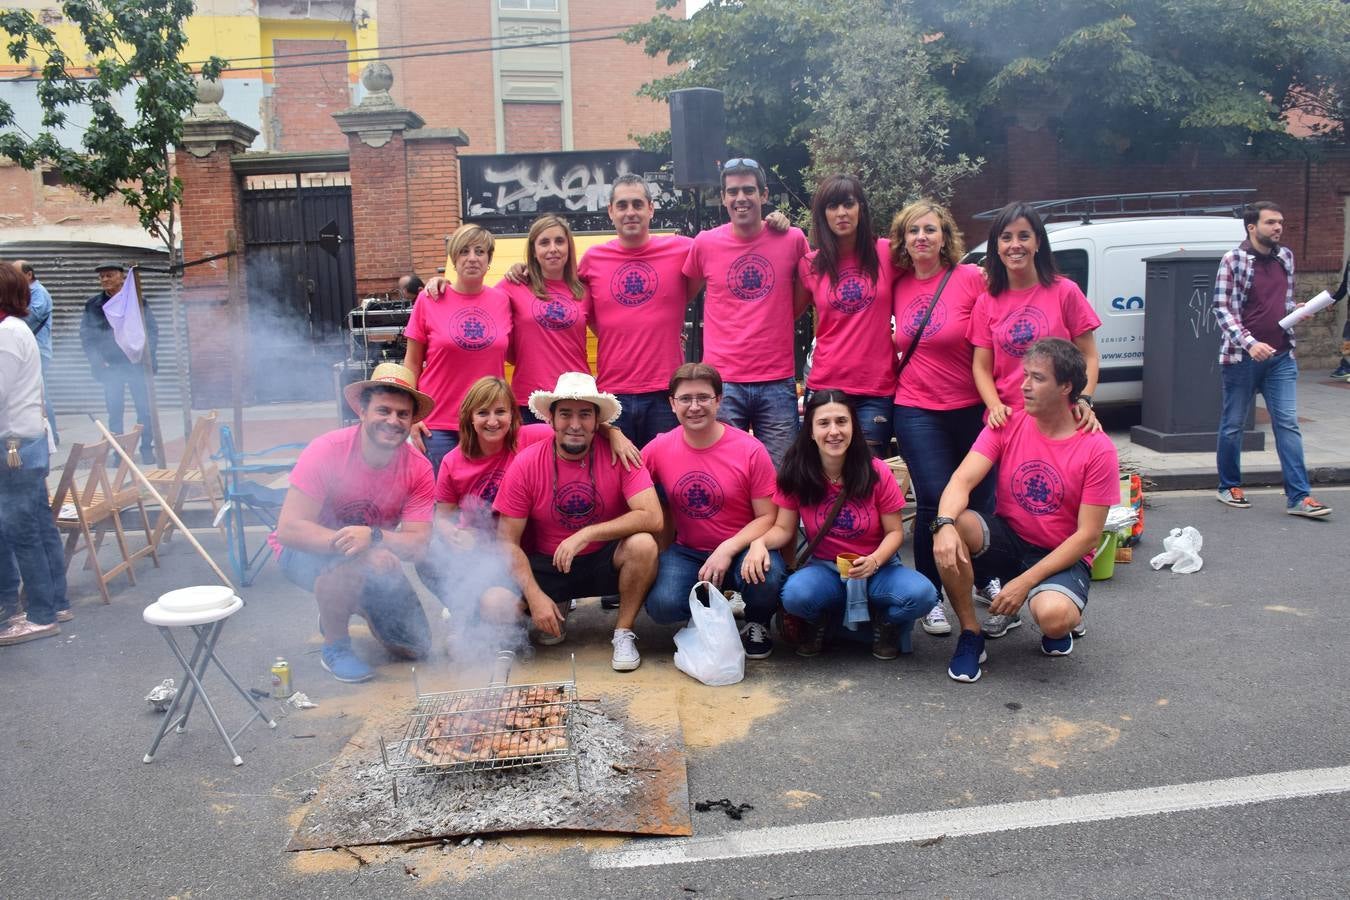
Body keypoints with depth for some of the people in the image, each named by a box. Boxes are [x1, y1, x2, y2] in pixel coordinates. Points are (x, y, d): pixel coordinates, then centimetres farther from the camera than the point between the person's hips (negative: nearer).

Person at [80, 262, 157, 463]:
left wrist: (144, 355, -7)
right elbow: (86, 336, 5)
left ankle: (147, 449, 11)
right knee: (114, 412, 3)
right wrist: (98, 361, -5)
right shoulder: (93, 305, 6)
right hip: (110, 367, 1)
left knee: (145, 409, -1)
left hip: (137, 365, -1)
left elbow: (152, 331, 4)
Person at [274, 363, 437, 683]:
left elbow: (418, 545, -22)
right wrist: (356, 547, -43)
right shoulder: (327, 451, -26)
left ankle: (354, 605, 26)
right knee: (353, 561, -39)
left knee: (414, 647, -2)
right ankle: (335, 646, -10)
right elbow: (289, 529, -30)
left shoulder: (419, 469, -16)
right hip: (308, 551, -4)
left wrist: (372, 537, -43)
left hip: (374, 560, 4)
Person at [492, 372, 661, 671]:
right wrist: (535, 597, -21)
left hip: (605, 560, -1)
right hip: (546, 565, 1)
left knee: (643, 545, -32)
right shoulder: (526, 464, -11)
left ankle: (623, 633, -8)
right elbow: (509, 542, -9)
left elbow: (652, 517, -24)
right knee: (495, 604, -25)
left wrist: (586, 535, -29)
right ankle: (556, 611, 11)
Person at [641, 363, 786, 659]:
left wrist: (728, 549, -22)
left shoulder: (751, 450, -11)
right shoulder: (658, 449, -3)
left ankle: (757, 624, 4)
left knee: (765, 576, -36)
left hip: (741, 548, -2)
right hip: (687, 552, 2)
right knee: (662, 606, -27)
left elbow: (768, 516, -10)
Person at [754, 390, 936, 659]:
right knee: (795, 594, -34)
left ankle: (884, 621, 6)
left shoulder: (877, 473, -10)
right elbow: (784, 529, -3)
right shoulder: (795, 475, -9)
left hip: (877, 567, 0)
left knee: (921, 595, -30)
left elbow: (895, 531, -4)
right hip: (824, 568, 0)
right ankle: (822, 620, 4)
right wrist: (760, 541, -26)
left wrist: (874, 561, -25)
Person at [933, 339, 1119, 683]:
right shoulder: (1007, 425, -5)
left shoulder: (1098, 449, -14)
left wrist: (1025, 582, -21)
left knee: (1053, 617, -35)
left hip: (1062, 556, -3)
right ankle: (970, 633, -9)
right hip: (1007, 539, 3)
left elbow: (1087, 536, -14)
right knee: (950, 528, -28)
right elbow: (962, 480, -16)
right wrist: (945, 524, -40)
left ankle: (1069, 617, 8)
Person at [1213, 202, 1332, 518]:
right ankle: (1229, 487, 23)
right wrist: (1250, 343, -21)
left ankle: (1298, 497, -1)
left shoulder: (1286, 257, 10)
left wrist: (1295, 310, -1)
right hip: (1242, 357, -4)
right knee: (1233, 424, 7)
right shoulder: (1233, 260, -7)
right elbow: (1221, 309, -11)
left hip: (1281, 357, 5)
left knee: (1288, 424, -1)